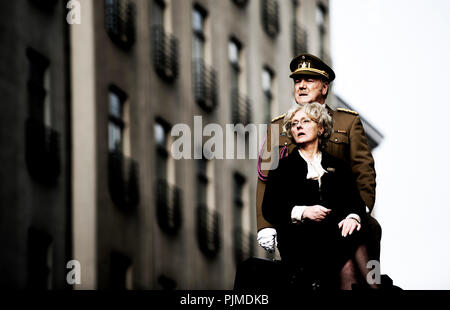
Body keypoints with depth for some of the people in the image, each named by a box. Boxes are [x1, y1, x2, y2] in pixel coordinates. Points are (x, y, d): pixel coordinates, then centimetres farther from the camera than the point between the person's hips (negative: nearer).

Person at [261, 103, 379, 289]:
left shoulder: (338, 166, 25)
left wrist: (353, 217, -10)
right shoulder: (283, 167, 20)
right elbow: (269, 209, 8)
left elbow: (355, 201, 13)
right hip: (300, 237, -2)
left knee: (351, 236, -33)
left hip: (337, 230, 2)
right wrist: (302, 211, -8)